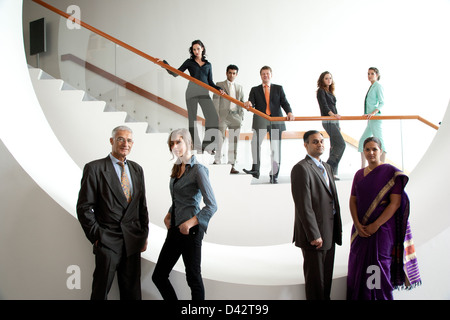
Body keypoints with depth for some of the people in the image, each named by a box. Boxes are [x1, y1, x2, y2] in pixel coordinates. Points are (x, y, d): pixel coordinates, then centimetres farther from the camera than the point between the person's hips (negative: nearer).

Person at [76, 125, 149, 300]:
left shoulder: (137, 169, 10)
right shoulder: (94, 168, -6)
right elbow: (84, 207, -7)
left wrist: (144, 234, 10)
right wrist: (96, 236, -9)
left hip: (132, 241, 5)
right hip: (107, 241, -4)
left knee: (132, 291, 12)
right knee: (101, 291, 4)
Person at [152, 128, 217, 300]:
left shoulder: (197, 169, -11)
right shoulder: (177, 168, 12)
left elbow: (212, 205, -15)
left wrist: (190, 223, -22)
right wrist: (168, 215, 8)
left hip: (190, 230, -8)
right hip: (175, 229, 8)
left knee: (193, 279, 3)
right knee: (158, 276, 11)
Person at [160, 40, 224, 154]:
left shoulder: (208, 64, 17)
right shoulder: (189, 62, 11)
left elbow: (210, 82, 16)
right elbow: (175, 73, 7)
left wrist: (219, 89, -1)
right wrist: (164, 63, -2)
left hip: (204, 93, 1)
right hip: (192, 92, -1)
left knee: (213, 117, -17)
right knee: (192, 118, -2)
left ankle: (208, 144, -12)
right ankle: (196, 145, 5)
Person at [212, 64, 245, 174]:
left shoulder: (239, 87, 19)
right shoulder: (219, 85, 7)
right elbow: (215, 101, 0)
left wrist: (241, 116, 9)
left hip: (235, 116, 4)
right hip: (223, 116, -3)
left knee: (234, 142, 2)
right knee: (219, 140, -11)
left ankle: (231, 165, 6)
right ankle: (217, 162, -3)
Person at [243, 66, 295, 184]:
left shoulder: (278, 88, 15)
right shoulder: (255, 90, 15)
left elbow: (284, 102, 5)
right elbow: (251, 105, 4)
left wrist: (289, 112, -14)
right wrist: (248, 104, -21)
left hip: (276, 121, 0)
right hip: (260, 121, 0)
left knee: (275, 148, -1)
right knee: (255, 142, -23)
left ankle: (274, 175, 5)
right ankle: (255, 170, -21)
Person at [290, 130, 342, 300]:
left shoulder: (326, 167, 16)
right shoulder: (301, 168, -14)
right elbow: (304, 206, -19)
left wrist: (338, 227, 13)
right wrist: (314, 235, -20)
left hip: (329, 233, 9)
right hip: (314, 234, -8)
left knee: (327, 278, 17)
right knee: (315, 279, 3)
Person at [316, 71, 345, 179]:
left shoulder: (330, 92, 21)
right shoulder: (321, 91, -3)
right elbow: (324, 105, -17)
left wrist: (338, 124, 23)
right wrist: (332, 114, -34)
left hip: (334, 121, 8)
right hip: (327, 121, -8)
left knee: (334, 146, 5)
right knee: (341, 144, -17)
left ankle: (333, 172, 7)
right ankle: (329, 167, -13)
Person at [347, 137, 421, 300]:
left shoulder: (391, 172, -6)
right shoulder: (359, 174, 10)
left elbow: (395, 203, -12)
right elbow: (353, 200, 8)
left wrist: (375, 225, -16)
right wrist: (357, 224, -7)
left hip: (382, 228, -5)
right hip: (360, 229, 5)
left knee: (378, 268, 0)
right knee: (358, 267, 8)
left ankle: (380, 296, 15)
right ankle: (359, 296, 22)